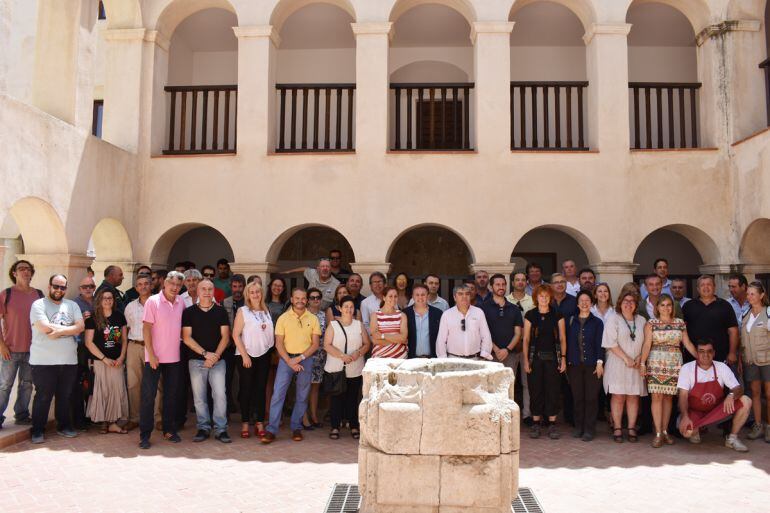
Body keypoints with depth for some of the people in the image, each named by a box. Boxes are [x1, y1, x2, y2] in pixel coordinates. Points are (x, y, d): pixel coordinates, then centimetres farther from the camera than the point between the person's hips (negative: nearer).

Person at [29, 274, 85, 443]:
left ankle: (64, 426, 25)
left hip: (69, 360, 4)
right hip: (44, 361, -4)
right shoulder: (38, 304, -2)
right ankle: (37, 431, 16)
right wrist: (70, 328, -7)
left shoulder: (72, 305, 11)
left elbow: (80, 327, -1)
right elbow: (45, 327, -17)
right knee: (43, 397, 3)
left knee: (65, 396, 12)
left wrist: (59, 330, -14)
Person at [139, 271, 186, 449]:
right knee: (148, 396, -1)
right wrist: (151, 354, -15)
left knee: (172, 395, 11)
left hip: (174, 357, 4)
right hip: (154, 357, -4)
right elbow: (146, 329, -10)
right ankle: (144, 435, 7)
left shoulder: (181, 303, 5)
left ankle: (169, 430, 22)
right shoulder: (153, 301, -8)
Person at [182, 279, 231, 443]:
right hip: (196, 360, 0)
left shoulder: (221, 311, 6)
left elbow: (225, 336, 3)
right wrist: (205, 353, -11)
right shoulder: (189, 312, 4)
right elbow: (186, 337, -2)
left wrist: (216, 355, -10)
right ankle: (203, 428, 16)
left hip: (217, 360, 0)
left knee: (220, 394, -6)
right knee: (199, 396, 4)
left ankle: (220, 429, 3)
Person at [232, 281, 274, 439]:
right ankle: (245, 423, 11)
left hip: (264, 354, 4)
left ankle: (260, 423, 11)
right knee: (246, 389, 2)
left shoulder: (266, 311, 9)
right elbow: (236, 335, -7)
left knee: (261, 389, 5)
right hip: (246, 355, -4)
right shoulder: (243, 311, -3)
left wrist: (272, 351, 5)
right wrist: (244, 355, -11)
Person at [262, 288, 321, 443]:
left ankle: (296, 428, 17)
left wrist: (300, 358, -11)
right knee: (278, 393, -7)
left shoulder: (313, 319, 3)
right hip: (286, 358, -1)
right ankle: (271, 430, -4)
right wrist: (290, 361, -12)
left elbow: (315, 344, 1)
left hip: (306, 359, 1)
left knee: (302, 396, 6)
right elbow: (279, 343, -2)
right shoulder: (283, 318, 1)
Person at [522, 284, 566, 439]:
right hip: (535, 358, 0)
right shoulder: (530, 315, 3)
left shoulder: (557, 315, 4)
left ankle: (552, 424, 10)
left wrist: (563, 358, -1)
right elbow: (526, 339, 3)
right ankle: (536, 423, 12)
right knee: (535, 390, 2)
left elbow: (562, 339, 6)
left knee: (553, 390, 0)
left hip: (552, 358, 0)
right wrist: (526, 360, -2)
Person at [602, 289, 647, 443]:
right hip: (617, 364, -4)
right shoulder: (613, 319, -1)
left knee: (634, 396, 4)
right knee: (618, 396, -3)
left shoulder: (641, 320, 13)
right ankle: (617, 428, 3)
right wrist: (626, 358, -12)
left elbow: (646, 342, 12)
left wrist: (640, 357, -4)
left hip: (636, 365, 4)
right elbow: (611, 343, -8)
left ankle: (632, 429, 10)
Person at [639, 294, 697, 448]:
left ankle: (665, 431, 16)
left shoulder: (680, 323, 10)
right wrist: (642, 362, -15)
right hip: (656, 363, -2)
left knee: (668, 396, 6)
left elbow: (688, 343, 9)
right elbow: (647, 344, -5)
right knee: (657, 396, -6)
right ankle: (658, 434, -3)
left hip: (674, 364, 3)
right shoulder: (651, 323, 2)